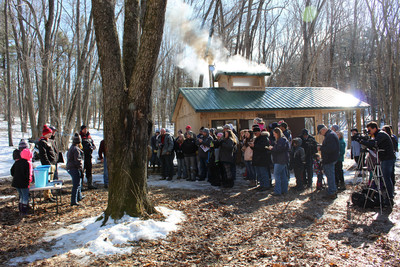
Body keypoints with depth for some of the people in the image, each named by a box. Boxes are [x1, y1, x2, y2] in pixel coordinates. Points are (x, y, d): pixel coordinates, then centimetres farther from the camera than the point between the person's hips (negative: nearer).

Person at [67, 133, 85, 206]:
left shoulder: (71, 148, 13)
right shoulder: (76, 149, -18)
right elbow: (78, 161, -21)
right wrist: (81, 171, -16)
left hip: (70, 168, 10)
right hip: (75, 169, -10)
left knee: (78, 183, 24)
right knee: (76, 185, -4)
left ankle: (79, 197, 39)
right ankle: (74, 201, -2)